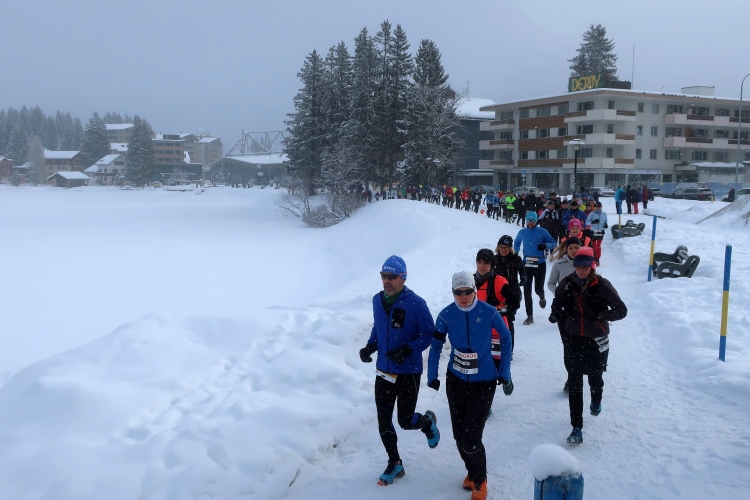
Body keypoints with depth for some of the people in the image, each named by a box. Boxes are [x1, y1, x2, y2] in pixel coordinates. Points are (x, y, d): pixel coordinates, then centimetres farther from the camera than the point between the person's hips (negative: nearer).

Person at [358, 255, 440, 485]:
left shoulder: (416, 303, -17)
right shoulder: (377, 300, 1)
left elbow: (429, 334, -12)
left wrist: (407, 350, -25)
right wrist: (370, 346, -1)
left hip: (408, 372, -5)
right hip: (383, 371, 5)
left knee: (406, 421, 3)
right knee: (383, 420, 8)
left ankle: (427, 422, 39)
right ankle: (394, 464, 28)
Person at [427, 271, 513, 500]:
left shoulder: (488, 312, -15)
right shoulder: (446, 315, -10)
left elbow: (506, 338, 0)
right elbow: (435, 346, 2)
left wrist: (504, 373, 0)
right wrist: (432, 376, -2)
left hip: (484, 382, -3)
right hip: (456, 380, 3)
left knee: (471, 437, -7)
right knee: (459, 435, 11)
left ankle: (480, 481, 20)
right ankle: (472, 471, 40)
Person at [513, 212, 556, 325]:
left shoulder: (542, 231, -3)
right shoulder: (522, 232, 7)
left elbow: (554, 243, 0)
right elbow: (516, 243, 25)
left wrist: (545, 245, -20)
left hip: (540, 264, -2)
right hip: (526, 264, 3)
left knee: (538, 289, -3)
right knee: (527, 291, -1)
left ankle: (542, 297, 37)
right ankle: (529, 316, 5)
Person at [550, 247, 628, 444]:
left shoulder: (602, 285, -14)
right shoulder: (567, 284, -6)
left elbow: (621, 310, -10)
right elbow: (557, 304, 13)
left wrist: (600, 315, -24)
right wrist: (557, 314, -8)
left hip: (596, 340, -1)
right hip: (573, 339, 1)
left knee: (595, 377, 18)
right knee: (574, 383, 0)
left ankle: (596, 400, 54)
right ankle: (577, 427, 6)